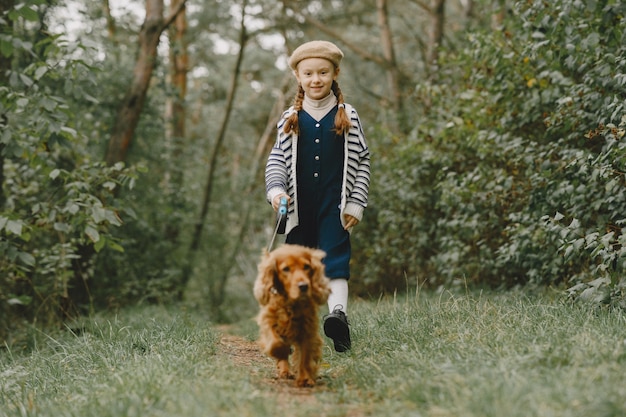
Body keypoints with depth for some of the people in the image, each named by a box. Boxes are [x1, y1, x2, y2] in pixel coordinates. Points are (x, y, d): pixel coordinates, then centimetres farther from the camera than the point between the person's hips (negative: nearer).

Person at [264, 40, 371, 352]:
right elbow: (277, 160, 8)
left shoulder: (348, 117, 5)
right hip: (299, 206, 2)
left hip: (334, 204, -2)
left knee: (334, 256, -16)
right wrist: (276, 190, -11)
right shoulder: (290, 119, 8)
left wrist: (356, 204, -1)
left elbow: (362, 162, 5)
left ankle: (338, 313, -29)